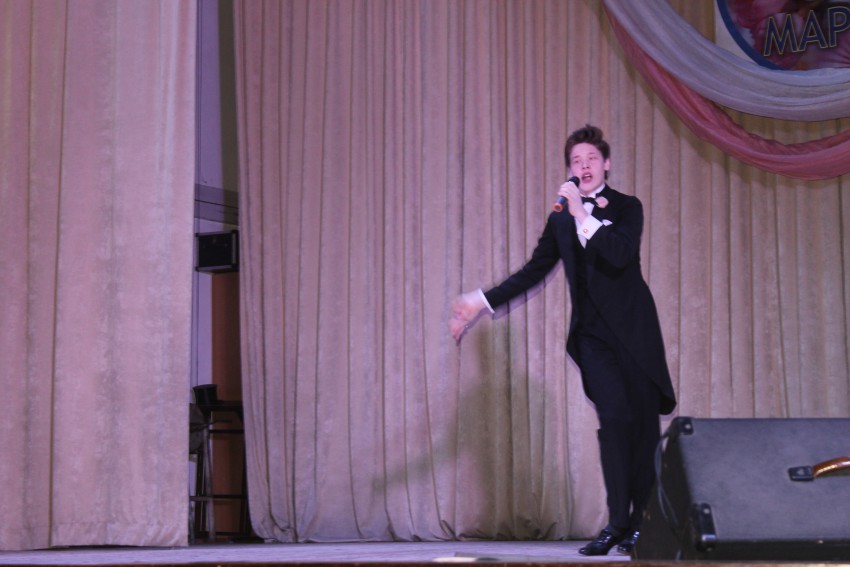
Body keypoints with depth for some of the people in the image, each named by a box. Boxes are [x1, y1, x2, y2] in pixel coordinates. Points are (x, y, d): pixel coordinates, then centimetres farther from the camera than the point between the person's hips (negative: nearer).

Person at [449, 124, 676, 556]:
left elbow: (620, 255, -18)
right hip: (592, 333, 2)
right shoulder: (560, 218, 13)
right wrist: (483, 301, 10)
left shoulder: (626, 208, 1)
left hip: (631, 327, -2)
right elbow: (534, 271, 15)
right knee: (615, 418, -13)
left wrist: (583, 216, -21)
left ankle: (639, 524, 10)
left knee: (643, 424, -1)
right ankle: (617, 524, -9)